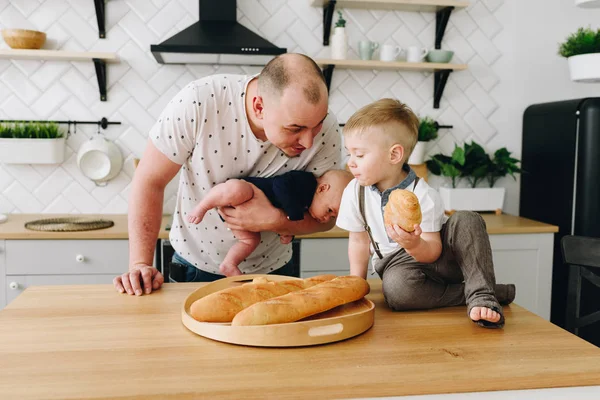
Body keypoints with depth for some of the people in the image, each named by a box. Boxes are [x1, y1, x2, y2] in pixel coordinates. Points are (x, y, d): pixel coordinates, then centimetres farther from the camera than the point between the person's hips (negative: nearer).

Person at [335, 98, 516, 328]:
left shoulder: (423, 195, -19)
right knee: (395, 287, -37)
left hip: (432, 254, -1)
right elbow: (359, 241, 2)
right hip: (398, 263, 1)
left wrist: (414, 245, -41)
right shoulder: (355, 191, -9)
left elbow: (432, 251, -18)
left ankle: (481, 295, -28)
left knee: (466, 220, -28)